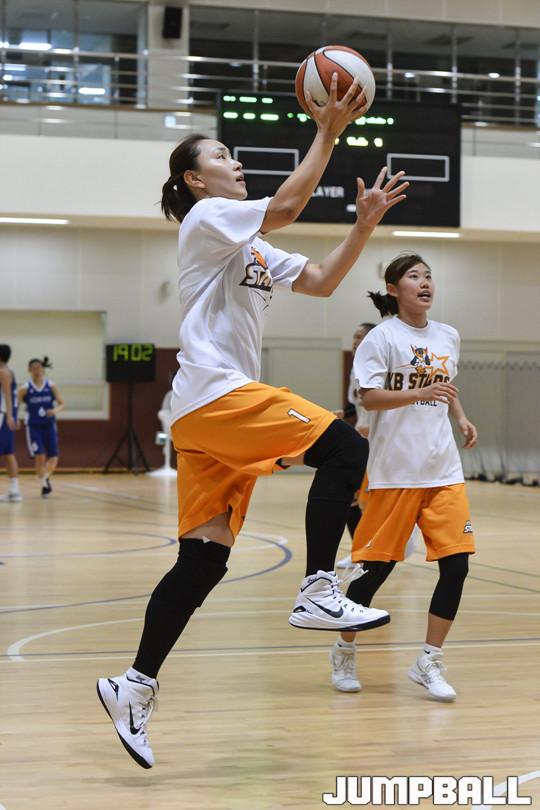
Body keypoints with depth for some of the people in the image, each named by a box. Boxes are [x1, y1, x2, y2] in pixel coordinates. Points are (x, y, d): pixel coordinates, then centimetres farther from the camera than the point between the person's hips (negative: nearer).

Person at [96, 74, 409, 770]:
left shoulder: (252, 250, 28)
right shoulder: (206, 219, 0)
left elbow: (320, 281, 22)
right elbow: (286, 207, -15)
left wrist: (364, 225, 11)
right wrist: (328, 132, -10)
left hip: (208, 411, 9)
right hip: (214, 394, -9)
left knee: (203, 557, 3)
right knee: (343, 450, -16)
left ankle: (135, 686, 4)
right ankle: (317, 591, -17)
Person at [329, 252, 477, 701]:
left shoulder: (448, 337, 13)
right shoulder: (383, 337, -5)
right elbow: (370, 397, -13)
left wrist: (461, 419, 10)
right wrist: (421, 393, -26)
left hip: (444, 469, 5)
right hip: (395, 470, -5)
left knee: (456, 563, -5)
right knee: (378, 565, 1)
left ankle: (429, 663, 7)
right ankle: (345, 650, 23)